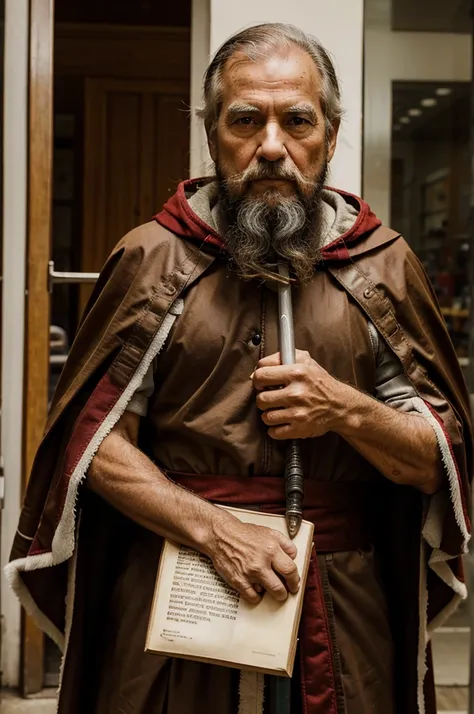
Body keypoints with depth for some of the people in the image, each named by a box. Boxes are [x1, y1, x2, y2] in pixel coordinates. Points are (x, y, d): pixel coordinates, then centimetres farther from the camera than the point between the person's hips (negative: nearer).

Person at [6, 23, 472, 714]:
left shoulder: (383, 265, 1)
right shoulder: (151, 259, -2)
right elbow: (97, 446, -5)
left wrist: (348, 411, -16)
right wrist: (213, 530, -17)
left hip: (340, 602, 1)